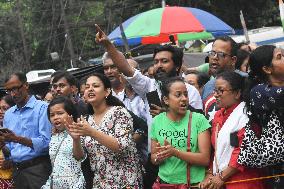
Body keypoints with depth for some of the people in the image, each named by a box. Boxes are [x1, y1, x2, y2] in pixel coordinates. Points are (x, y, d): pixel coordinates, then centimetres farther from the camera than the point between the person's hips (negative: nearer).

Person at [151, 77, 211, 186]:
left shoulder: (199, 119, -9)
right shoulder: (157, 122, 0)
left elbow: (205, 159, -13)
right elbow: (153, 158, 6)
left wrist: (175, 152, -23)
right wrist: (160, 157, -17)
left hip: (194, 183, -2)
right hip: (165, 182, 2)